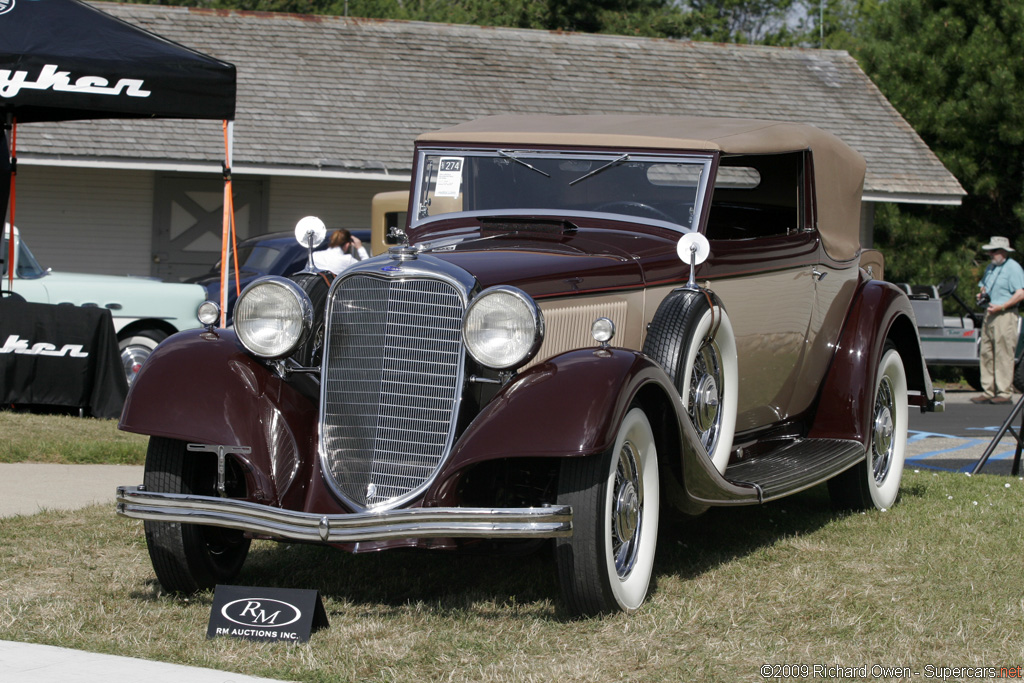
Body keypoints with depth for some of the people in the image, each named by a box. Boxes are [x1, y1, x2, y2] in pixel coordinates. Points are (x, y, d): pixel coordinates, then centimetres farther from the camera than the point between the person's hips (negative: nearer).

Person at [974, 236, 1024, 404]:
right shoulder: (991, 267, 19)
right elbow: (984, 286, 33)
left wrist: (1001, 307, -19)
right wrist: (981, 294, 9)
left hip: (1005, 315, -8)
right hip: (989, 314, 9)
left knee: (1003, 355, -8)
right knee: (986, 353, 6)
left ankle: (1005, 393, -6)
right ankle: (989, 392, 9)